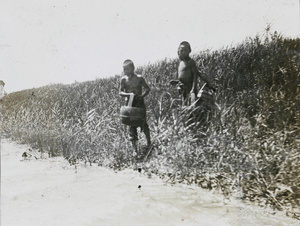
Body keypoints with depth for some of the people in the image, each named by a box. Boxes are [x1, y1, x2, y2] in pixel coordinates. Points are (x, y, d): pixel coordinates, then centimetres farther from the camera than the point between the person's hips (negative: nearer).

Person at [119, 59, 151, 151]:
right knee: (131, 124, 2)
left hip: (139, 102, -2)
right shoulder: (123, 79, -1)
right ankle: (134, 146, 10)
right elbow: (120, 92, -2)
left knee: (143, 123, 2)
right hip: (129, 103, 2)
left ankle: (149, 142, 23)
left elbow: (147, 88, 1)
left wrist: (142, 95, -17)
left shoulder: (139, 78, -5)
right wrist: (128, 94, -21)